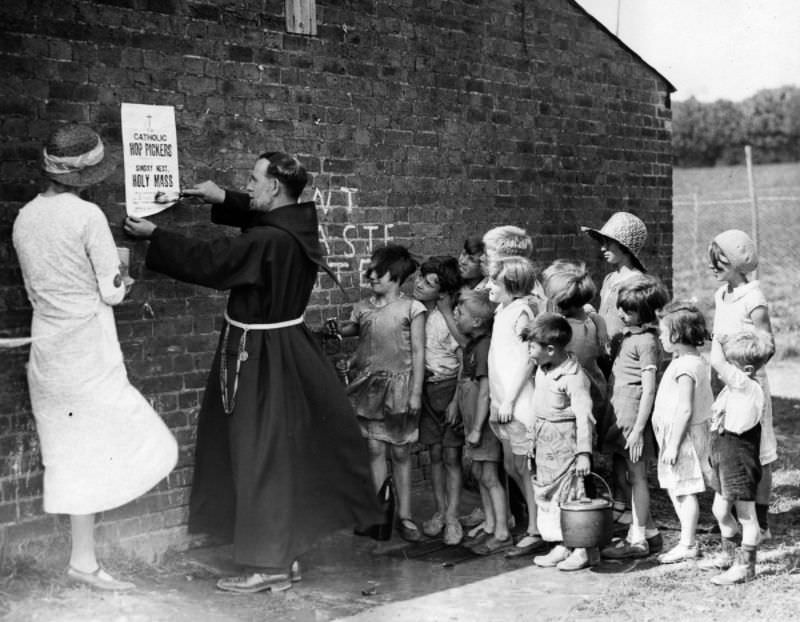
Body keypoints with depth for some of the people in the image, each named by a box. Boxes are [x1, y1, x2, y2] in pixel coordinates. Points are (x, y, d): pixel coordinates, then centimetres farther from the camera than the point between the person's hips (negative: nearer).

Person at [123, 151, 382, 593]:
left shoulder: (268, 242, -25)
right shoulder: (297, 223, 1)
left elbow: (206, 261, -17)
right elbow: (262, 214, 24)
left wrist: (153, 235, -6)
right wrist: (223, 200, 16)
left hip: (260, 359, -9)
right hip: (285, 347, 9)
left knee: (262, 458, 1)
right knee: (283, 456, 16)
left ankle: (270, 566, 12)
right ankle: (285, 555, 28)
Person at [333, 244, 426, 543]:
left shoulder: (412, 308, -2)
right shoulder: (363, 308, 8)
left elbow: (418, 352, -3)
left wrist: (415, 393, -7)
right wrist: (335, 329, -7)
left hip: (399, 385, -2)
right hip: (369, 385, 2)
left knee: (400, 452, 5)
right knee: (374, 448, -1)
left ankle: (404, 515, 14)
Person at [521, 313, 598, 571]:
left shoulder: (573, 376, -20)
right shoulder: (542, 369, 7)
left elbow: (584, 416, -22)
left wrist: (584, 453, -26)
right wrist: (535, 438, 23)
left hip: (566, 440, -9)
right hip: (545, 440, 9)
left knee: (571, 495, -5)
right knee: (545, 494, 11)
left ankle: (585, 550, 5)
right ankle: (562, 546, 20)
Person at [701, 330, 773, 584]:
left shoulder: (747, 386, -22)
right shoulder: (733, 389, 7)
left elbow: (716, 362, -33)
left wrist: (716, 342, -17)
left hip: (740, 461, -10)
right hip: (725, 460, 10)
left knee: (746, 515, 3)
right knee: (720, 510, 20)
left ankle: (745, 565, 12)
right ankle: (728, 554, 38)